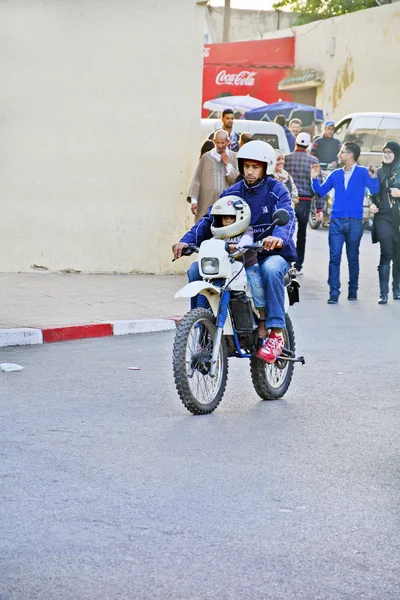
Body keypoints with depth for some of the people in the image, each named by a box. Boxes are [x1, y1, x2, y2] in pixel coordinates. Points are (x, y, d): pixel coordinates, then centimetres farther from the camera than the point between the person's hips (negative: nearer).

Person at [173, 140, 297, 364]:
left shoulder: (276, 190, -3)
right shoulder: (232, 192, 11)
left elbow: (287, 217, -21)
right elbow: (209, 219, 3)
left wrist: (279, 237, -45)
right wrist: (186, 240, -14)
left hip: (272, 253, -5)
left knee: (271, 269, -41)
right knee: (196, 270, -14)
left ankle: (276, 333, -34)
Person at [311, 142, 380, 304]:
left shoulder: (363, 173, -1)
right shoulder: (336, 174, 10)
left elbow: (374, 191, -13)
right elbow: (321, 191, 15)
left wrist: (373, 178, -33)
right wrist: (315, 178, -2)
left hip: (355, 223, -3)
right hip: (336, 222, 3)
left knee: (353, 258, 8)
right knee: (334, 258, -3)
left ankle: (353, 290, 18)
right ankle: (334, 293, -3)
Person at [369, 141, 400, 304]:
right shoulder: (379, 172, 10)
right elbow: (373, 193, 16)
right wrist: (372, 204, -3)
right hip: (383, 216, 0)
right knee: (386, 253, -10)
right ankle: (384, 293, -12)